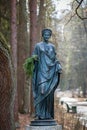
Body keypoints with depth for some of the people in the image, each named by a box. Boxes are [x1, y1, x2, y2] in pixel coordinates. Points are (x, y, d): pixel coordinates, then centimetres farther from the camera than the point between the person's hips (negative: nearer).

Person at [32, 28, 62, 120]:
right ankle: (40, 114, -9)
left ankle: (48, 114, 5)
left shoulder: (52, 46, 13)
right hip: (41, 71, -3)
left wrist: (58, 67, 0)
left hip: (50, 72, 4)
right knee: (41, 91, -12)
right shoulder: (38, 46, 4)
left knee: (49, 92, 1)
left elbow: (54, 59, 14)